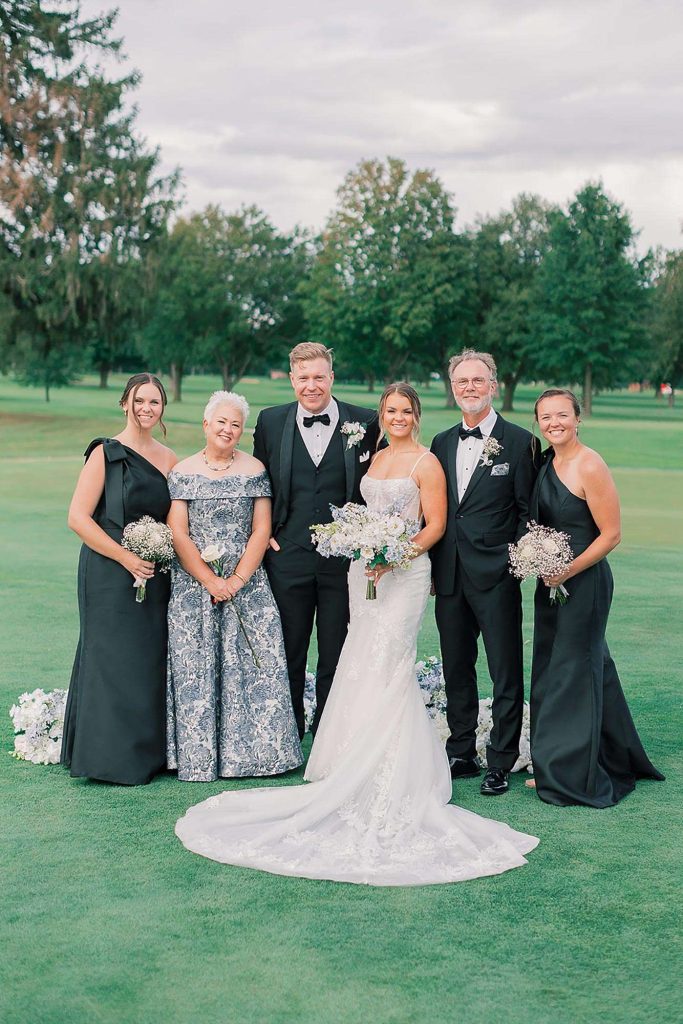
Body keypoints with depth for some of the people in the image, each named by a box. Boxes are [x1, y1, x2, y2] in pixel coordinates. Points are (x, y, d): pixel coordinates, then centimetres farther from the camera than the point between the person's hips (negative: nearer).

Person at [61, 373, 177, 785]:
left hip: (155, 576, 6)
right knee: (114, 657, -2)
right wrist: (128, 558, -15)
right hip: (111, 576, -6)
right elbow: (78, 517, -13)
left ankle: (151, 751, 21)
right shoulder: (106, 453, -8)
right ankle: (113, 757, 9)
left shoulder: (169, 458, 10)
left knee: (153, 661, 9)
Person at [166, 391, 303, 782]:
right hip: (193, 586, 0)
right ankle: (199, 756, 8)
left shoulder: (255, 470, 4)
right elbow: (177, 534, -3)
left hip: (247, 584, 0)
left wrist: (236, 581, -11)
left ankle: (255, 751, 6)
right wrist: (209, 580, -12)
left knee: (256, 665, -3)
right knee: (195, 669, 0)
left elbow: (261, 531, -1)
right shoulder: (183, 472, 3)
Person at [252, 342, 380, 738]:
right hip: (288, 556, 1)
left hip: (344, 558, -1)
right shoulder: (271, 422, 4)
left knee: (337, 655, 7)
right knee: (288, 654, 10)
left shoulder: (365, 423, -1)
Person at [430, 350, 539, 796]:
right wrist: (431, 567, 8)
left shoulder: (519, 441, -3)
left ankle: (501, 763, 10)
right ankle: (461, 754, 25)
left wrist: (517, 564, -10)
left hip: (496, 576, -5)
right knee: (456, 670, 14)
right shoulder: (442, 443, 12)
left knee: (506, 674, 1)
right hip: (449, 576, 5)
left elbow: (527, 511, -4)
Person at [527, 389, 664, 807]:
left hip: (584, 580, -9)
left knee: (573, 670, 2)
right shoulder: (547, 462, 7)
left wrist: (567, 572, -19)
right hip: (552, 581, 9)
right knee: (551, 669, 15)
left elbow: (611, 534, -17)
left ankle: (572, 776, 16)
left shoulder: (590, 467, -17)